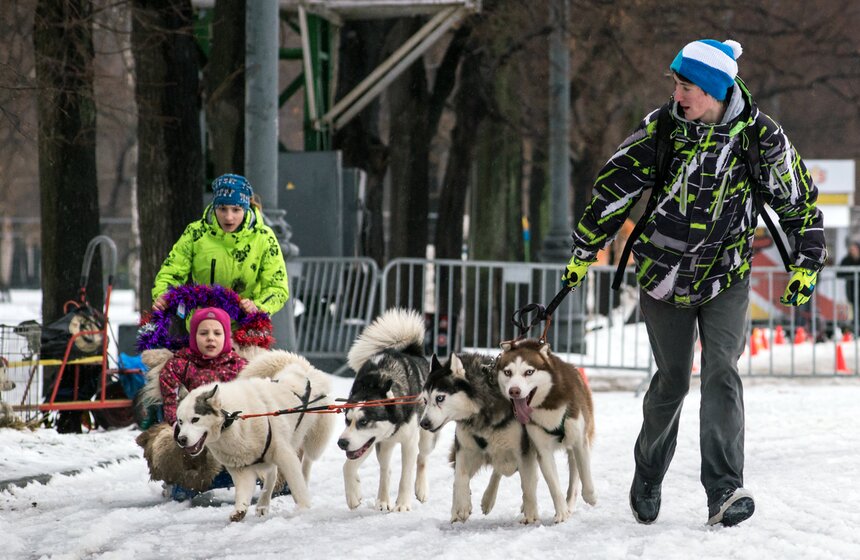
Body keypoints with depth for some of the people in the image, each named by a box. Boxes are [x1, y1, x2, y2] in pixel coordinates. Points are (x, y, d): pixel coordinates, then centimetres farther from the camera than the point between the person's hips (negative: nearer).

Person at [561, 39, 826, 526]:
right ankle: (647, 479, 28)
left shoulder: (760, 136, -12)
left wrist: (807, 263, -2)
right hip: (664, 276, 1)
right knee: (673, 381, 6)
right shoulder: (662, 127, -9)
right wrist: (584, 252, 4)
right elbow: (614, 187, 0)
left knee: (722, 372, -15)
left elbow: (800, 201, 0)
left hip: (727, 279, -1)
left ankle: (725, 492, -19)